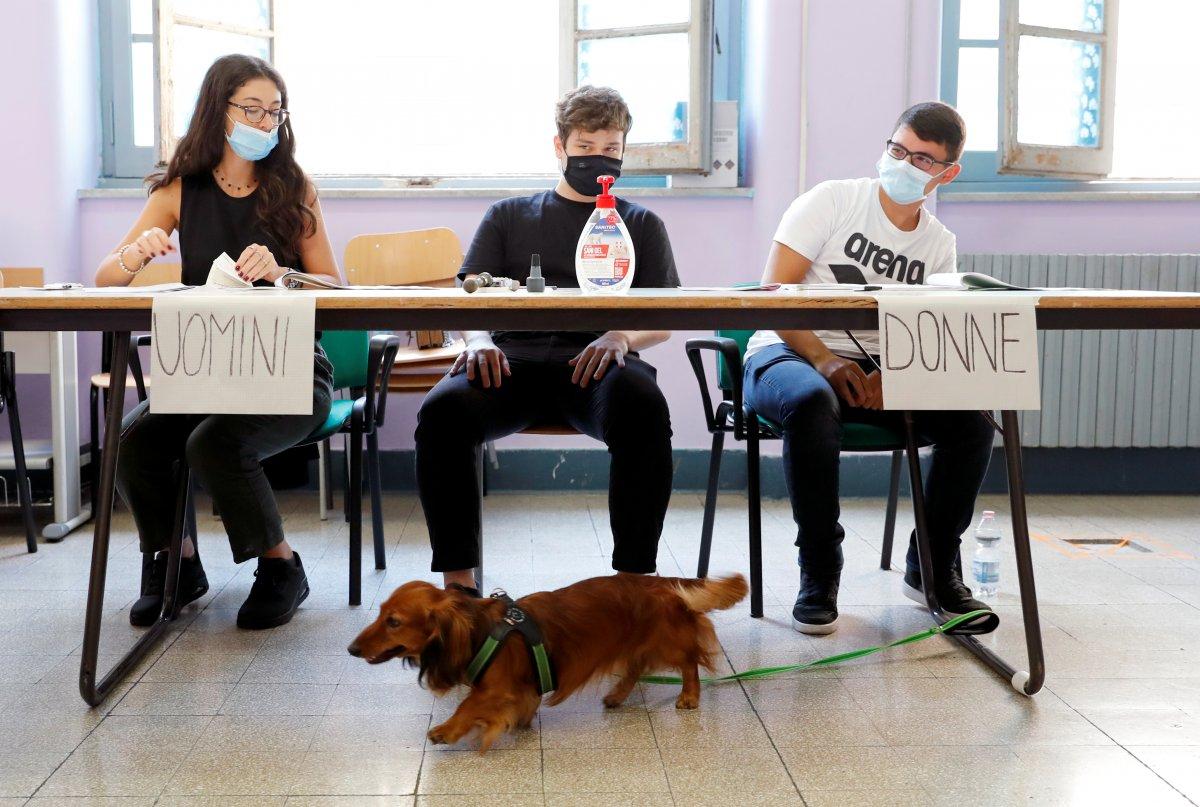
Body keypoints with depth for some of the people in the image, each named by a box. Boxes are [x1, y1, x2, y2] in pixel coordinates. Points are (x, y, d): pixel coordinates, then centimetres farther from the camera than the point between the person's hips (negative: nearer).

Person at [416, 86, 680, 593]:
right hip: (515, 359, 1)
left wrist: (622, 337, -12)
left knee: (644, 408, -37)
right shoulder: (509, 216, 25)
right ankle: (457, 578, -26)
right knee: (442, 410, -32)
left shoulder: (641, 225, 24)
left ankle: (635, 575, -30)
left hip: (597, 365, 0)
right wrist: (478, 339, -12)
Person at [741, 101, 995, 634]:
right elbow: (773, 292, -9)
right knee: (812, 401, -41)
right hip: (784, 352, -4)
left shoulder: (939, 245, 12)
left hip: (871, 369, 4)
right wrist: (824, 360, -23)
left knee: (972, 416, -19)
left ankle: (933, 569, 0)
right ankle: (819, 575, -25)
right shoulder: (832, 200, -2)